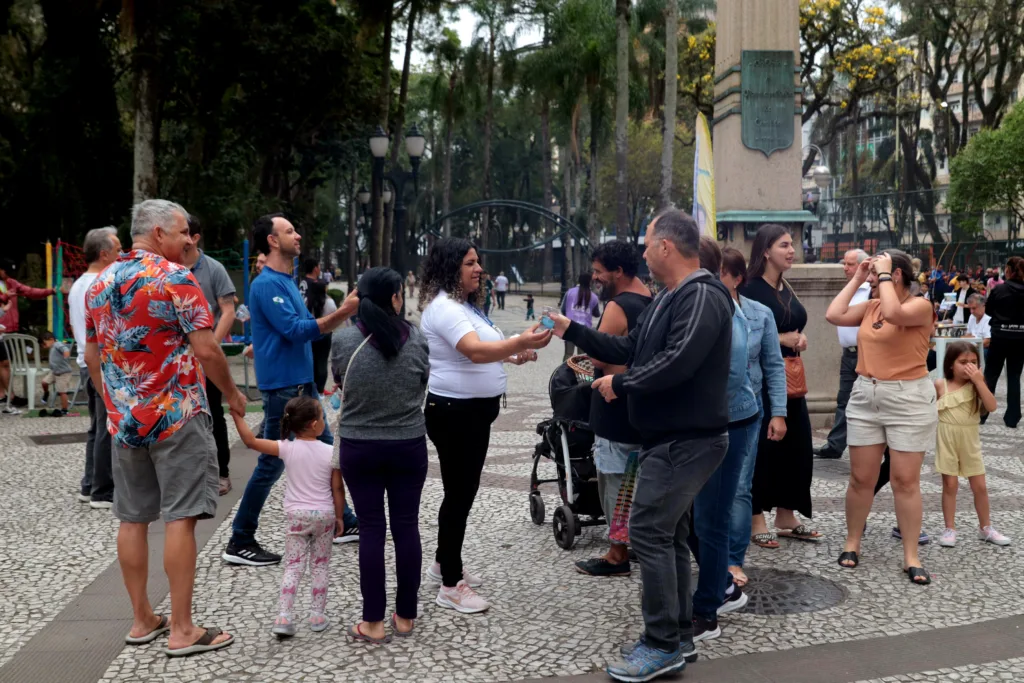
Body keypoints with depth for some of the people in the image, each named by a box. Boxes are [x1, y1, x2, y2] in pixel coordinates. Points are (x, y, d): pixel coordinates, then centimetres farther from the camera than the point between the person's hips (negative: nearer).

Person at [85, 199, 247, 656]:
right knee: (180, 518, -4)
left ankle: (142, 620, 20)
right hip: (177, 416, -7)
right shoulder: (175, 278, -12)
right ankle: (182, 630, -1)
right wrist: (232, 394, -2)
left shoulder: (100, 284, 10)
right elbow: (206, 350, -16)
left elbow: (91, 356, 16)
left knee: (133, 519, 11)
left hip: (124, 418, 7)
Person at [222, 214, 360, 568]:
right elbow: (295, 330, -22)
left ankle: (342, 522, 29)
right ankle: (240, 543, 5)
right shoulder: (266, 284, -16)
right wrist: (341, 312, -20)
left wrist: (344, 313, 6)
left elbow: (308, 328, 17)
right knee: (271, 464, -4)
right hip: (282, 386, -10)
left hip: (303, 382, 10)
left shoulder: (287, 281, 14)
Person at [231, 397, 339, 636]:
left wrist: (237, 415, -9)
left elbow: (251, 441, -14)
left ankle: (284, 616, -3)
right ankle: (317, 616, 14)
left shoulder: (288, 449, -10)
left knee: (293, 566, 7)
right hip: (324, 515, 0)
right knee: (320, 567, 12)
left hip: (296, 516, 0)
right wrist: (338, 517, 9)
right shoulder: (330, 452, -9)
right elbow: (337, 490, -3)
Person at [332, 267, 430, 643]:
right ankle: (405, 617, 19)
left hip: (360, 449, -1)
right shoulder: (416, 340, -8)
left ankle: (373, 623, 10)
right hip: (409, 446, 1)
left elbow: (340, 384, 5)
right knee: (406, 526, 10)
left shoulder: (343, 341, -11)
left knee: (371, 529, 5)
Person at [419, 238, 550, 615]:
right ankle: (451, 586, 6)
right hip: (454, 411, -10)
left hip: (473, 409, 10)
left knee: (464, 491, 19)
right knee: (459, 493, -4)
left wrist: (511, 354, 9)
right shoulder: (443, 307, -20)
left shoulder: (465, 304, 14)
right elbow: (475, 351, -35)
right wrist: (522, 341, -47)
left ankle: (444, 563, 34)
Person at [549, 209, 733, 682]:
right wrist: (572, 331, 19)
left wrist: (620, 384, -17)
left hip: (687, 441, -11)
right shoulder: (667, 298, 15)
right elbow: (629, 349, 19)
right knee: (668, 533, 14)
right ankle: (678, 635, 25)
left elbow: (677, 363, -30)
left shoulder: (702, 297, -19)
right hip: (668, 437, 11)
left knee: (648, 531, -11)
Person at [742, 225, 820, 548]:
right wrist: (780, 339, -17)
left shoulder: (787, 290, 15)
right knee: (761, 447, -5)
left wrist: (799, 339, 4)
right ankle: (756, 521, 3)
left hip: (788, 377, 9)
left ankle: (786, 517, 19)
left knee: (795, 444, 9)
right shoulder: (750, 289, -11)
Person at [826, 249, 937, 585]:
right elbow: (833, 315, 0)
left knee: (905, 481, -1)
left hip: (908, 399, -5)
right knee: (861, 478, 9)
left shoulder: (920, 305, -8)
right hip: (865, 397, 5)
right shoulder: (870, 306, 10)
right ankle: (852, 543, 22)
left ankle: (911, 557, 7)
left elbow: (893, 314, -28)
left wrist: (884, 275, -16)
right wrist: (856, 279, 4)